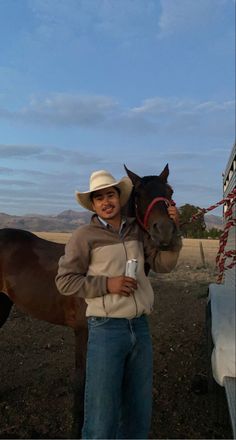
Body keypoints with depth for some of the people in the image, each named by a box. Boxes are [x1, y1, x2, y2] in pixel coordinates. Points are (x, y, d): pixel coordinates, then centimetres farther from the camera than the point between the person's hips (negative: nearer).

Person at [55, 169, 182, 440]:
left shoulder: (137, 231, 6)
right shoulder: (84, 236, -8)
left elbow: (163, 264, 5)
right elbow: (64, 281, -7)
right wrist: (106, 284, -18)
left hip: (140, 327, 5)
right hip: (106, 330, -5)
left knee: (139, 413, 21)